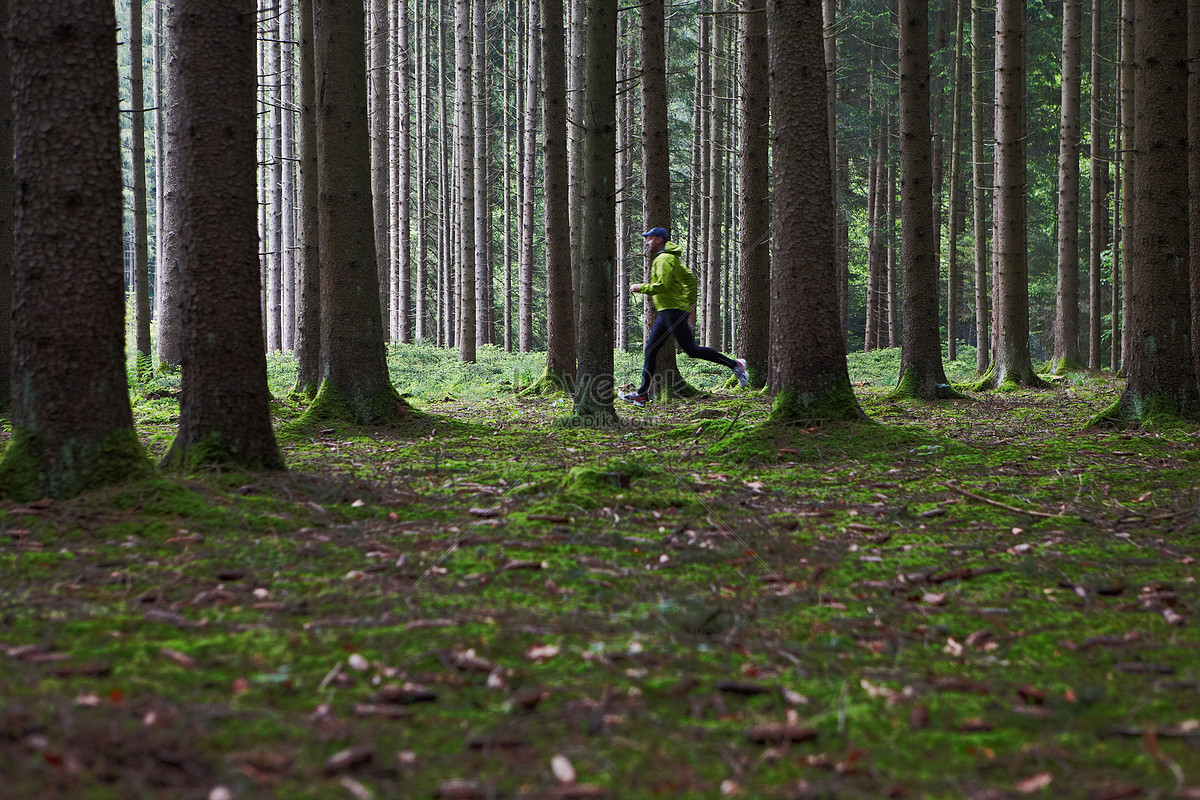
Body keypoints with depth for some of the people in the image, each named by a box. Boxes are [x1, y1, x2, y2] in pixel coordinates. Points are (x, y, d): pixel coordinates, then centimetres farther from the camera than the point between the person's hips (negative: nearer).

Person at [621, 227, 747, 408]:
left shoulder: (664, 259, -12)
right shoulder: (671, 258, 21)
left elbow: (662, 285, -23)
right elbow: (690, 278, 25)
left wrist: (641, 288, -11)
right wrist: (690, 302, 22)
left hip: (673, 310, -11)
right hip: (666, 312, 11)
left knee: (692, 350, -12)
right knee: (650, 350, 7)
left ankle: (734, 365, -7)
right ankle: (642, 393, 7)